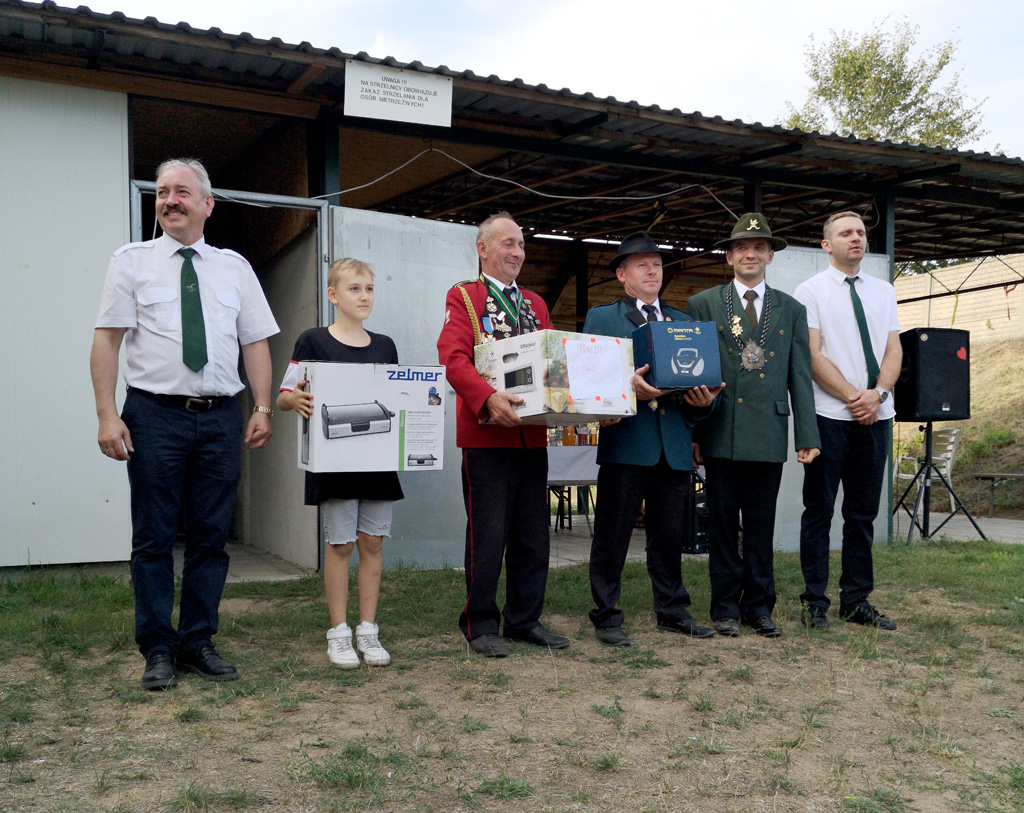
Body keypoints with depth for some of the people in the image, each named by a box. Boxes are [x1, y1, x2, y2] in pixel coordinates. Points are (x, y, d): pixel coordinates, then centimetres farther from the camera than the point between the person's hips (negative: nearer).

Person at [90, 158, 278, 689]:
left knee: (210, 537, 6)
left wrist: (263, 408, 0)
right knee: (153, 539, 3)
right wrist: (107, 415, -9)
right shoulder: (131, 262, 5)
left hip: (220, 416, 2)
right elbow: (107, 339, 0)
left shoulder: (234, 267, 12)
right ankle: (157, 650, 13)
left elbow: (255, 341, 10)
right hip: (155, 413, -2)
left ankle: (199, 643, 18)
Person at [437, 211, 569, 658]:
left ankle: (525, 620, 23)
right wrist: (488, 397, -28)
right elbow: (452, 358, -12)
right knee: (488, 536, -1)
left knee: (532, 536, 10)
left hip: (533, 435, 6)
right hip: (486, 435, -6)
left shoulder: (536, 304, 20)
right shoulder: (463, 297, 1)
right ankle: (481, 625, 13)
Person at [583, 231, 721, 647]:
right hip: (625, 442, -4)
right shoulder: (601, 318, 8)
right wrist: (625, 386, -21)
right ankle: (606, 616, 10)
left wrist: (704, 400, -5)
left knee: (670, 535, 11)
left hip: (675, 445, 4)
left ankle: (672, 611, 23)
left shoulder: (684, 322, 21)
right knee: (612, 534, 1)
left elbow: (701, 376, 17)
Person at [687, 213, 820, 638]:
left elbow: (800, 377, 9)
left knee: (762, 526, 7)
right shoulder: (702, 305, 7)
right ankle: (725, 608, 15)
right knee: (723, 524, 5)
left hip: (769, 434, 1)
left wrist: (807, 435, 3)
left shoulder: (791, 310, 12)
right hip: (721, 434, -1)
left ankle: (758, 606, 19)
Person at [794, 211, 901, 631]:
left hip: (876, 416, 5)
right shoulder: (810, 291, -1)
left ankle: (856, 601, 18)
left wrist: (876, 394, -8)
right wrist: (852, 397, -13)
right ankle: (815, 601, 9)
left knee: (863, 514, 9)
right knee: (819, 511, 1)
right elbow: (813, 355, -8)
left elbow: (894, 350, 9)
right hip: (829, 415, -5)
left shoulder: (883, 291, 14)